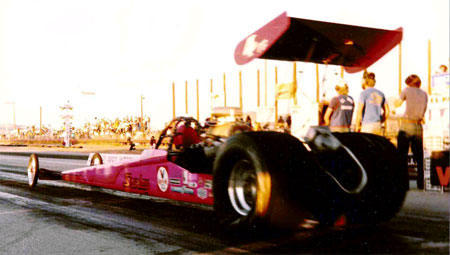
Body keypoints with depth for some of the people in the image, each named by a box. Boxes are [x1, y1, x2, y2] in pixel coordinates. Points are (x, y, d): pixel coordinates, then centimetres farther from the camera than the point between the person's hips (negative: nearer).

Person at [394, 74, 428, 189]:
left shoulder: (407, 90, 1)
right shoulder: (424, 94, 11)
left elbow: (397, 104, 11)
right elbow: (423, 111, 16)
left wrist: (397, 100, 30)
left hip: (406, 125, -4)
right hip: (418, 126, 4)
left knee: (402, 155, -1)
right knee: (419, 155, 10)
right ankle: (421, 183, 12)